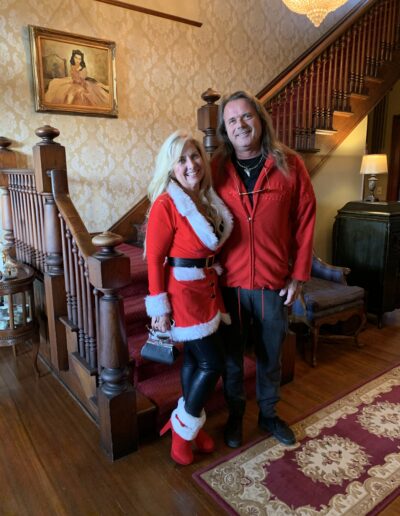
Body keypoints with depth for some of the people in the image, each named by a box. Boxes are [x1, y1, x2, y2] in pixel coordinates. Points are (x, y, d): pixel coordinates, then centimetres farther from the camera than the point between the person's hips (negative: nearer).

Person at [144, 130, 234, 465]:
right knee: (213, 363, 0)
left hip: (208, 289, 7)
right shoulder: (166, 204, -16)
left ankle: (190, 423, 36)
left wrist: (215, 288, 13)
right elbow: (155, 259, -14)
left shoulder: (209, 200, 7)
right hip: (184, 290, -7)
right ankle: (182, 427, 22)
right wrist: (159, 306, -13)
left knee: (194, 359, 17)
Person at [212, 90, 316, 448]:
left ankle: (269, 414, 43)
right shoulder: (216, 170, -3)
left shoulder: (289, 165, -3)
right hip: (229, 283, 0)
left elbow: (305, 222, -1)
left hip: (274, 283, 1)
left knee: (271, 356, 18)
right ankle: (235, 415, 40)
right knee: (232, 356, 15)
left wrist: (298, 274, -3)